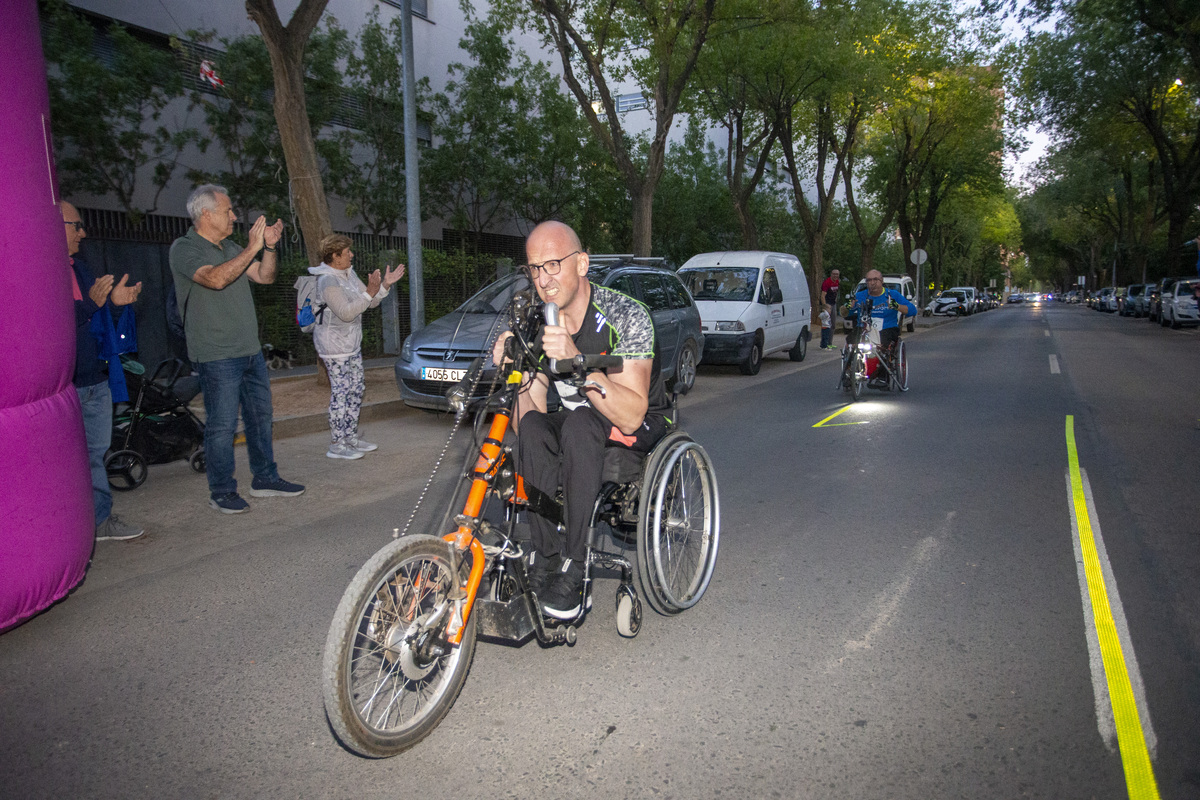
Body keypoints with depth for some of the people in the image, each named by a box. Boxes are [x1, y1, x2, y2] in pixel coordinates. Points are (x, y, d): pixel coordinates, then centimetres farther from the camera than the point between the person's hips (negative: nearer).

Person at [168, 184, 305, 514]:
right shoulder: (184, 249, -9)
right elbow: (216, 279, -26)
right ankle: (222, 491, 8)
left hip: (250, 350, 8)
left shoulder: (230, 247, 14)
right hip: (216, 355, -8)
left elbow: (265, 276, 14)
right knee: (222, 424, -3)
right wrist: (251, 248, -22)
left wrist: (269, 246, -2)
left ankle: (265, 479, 24)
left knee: (260, 415, 13)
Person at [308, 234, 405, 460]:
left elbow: (371, 303, 13)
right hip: (334, 344, -10)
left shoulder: (348, 274, 12)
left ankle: (351, 437, 21)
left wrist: (385, 285, -1)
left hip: (351, 343, 10)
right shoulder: (328, 281, -18)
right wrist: (369, 293, -28)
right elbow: (346, 313, -25)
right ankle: (337, 445, -2)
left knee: (356, 390, 12)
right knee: (341, 392, -8)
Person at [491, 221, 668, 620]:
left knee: (577, 425, -36)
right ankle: (545, 557, -20)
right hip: (578, 432, 5)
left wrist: (576, 361, -43)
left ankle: (573, 566, -28)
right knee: (533, 427, -28)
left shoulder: (626, 314, -22)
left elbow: (631, 416, -31)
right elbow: (529, 415, -7)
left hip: (643, 429, -4)